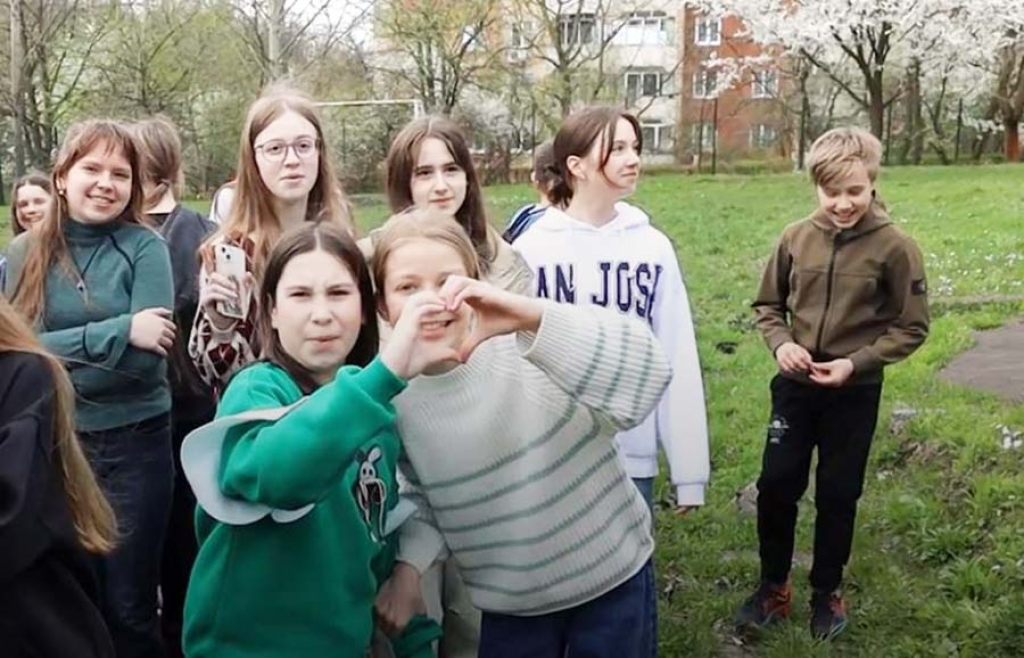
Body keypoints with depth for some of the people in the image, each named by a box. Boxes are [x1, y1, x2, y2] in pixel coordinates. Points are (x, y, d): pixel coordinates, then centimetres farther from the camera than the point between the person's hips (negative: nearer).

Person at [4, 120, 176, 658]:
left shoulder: (145, 249, -7)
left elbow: (145, 358, -15)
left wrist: (55, 353, -13)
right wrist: (119, 330, -18)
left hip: (134, 441, -3)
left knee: (128, 604, 9)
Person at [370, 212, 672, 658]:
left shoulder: (526, 348, -23)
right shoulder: (396, 400, -8)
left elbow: (645, 378, -37)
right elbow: (422, 496, 5)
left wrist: (532, 314, -46)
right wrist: (409, 564, -11)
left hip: (609, 574, -3)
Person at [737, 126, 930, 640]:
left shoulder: (895, 247, -12)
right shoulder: (796, 238, -5)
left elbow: (912, 328, -6)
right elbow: (767, 305, 7)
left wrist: (855, 363, -17)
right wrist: (780, 343, -12)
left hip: (855, 393, -2)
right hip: (795, 385, 2)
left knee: (837, 495, 10)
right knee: (776, 484, 6)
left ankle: (826, 593, 31)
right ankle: (773, 586, 26)